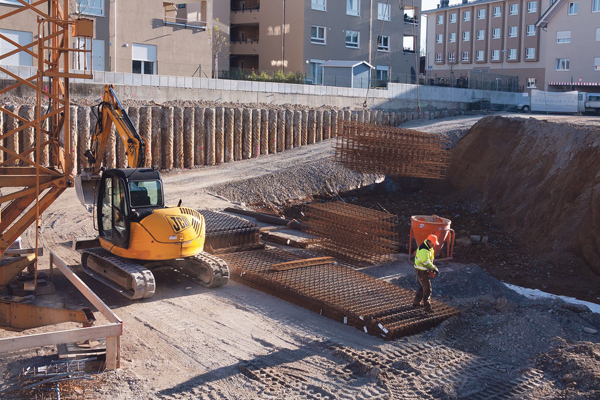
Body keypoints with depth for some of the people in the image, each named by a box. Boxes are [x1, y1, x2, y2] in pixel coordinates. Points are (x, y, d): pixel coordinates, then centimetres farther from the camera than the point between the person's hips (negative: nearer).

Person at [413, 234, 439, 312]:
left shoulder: (429, 247, 7)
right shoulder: (423, 250, -26)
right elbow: (426, 262, -31)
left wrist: (433, 267, 5)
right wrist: (434, 268, -22)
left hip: (425, 270, 10)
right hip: (421, 271, -10)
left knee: (422, 287, 20)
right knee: (427, 288, -9)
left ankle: (416, 302, 33)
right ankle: (427, 307, -6)